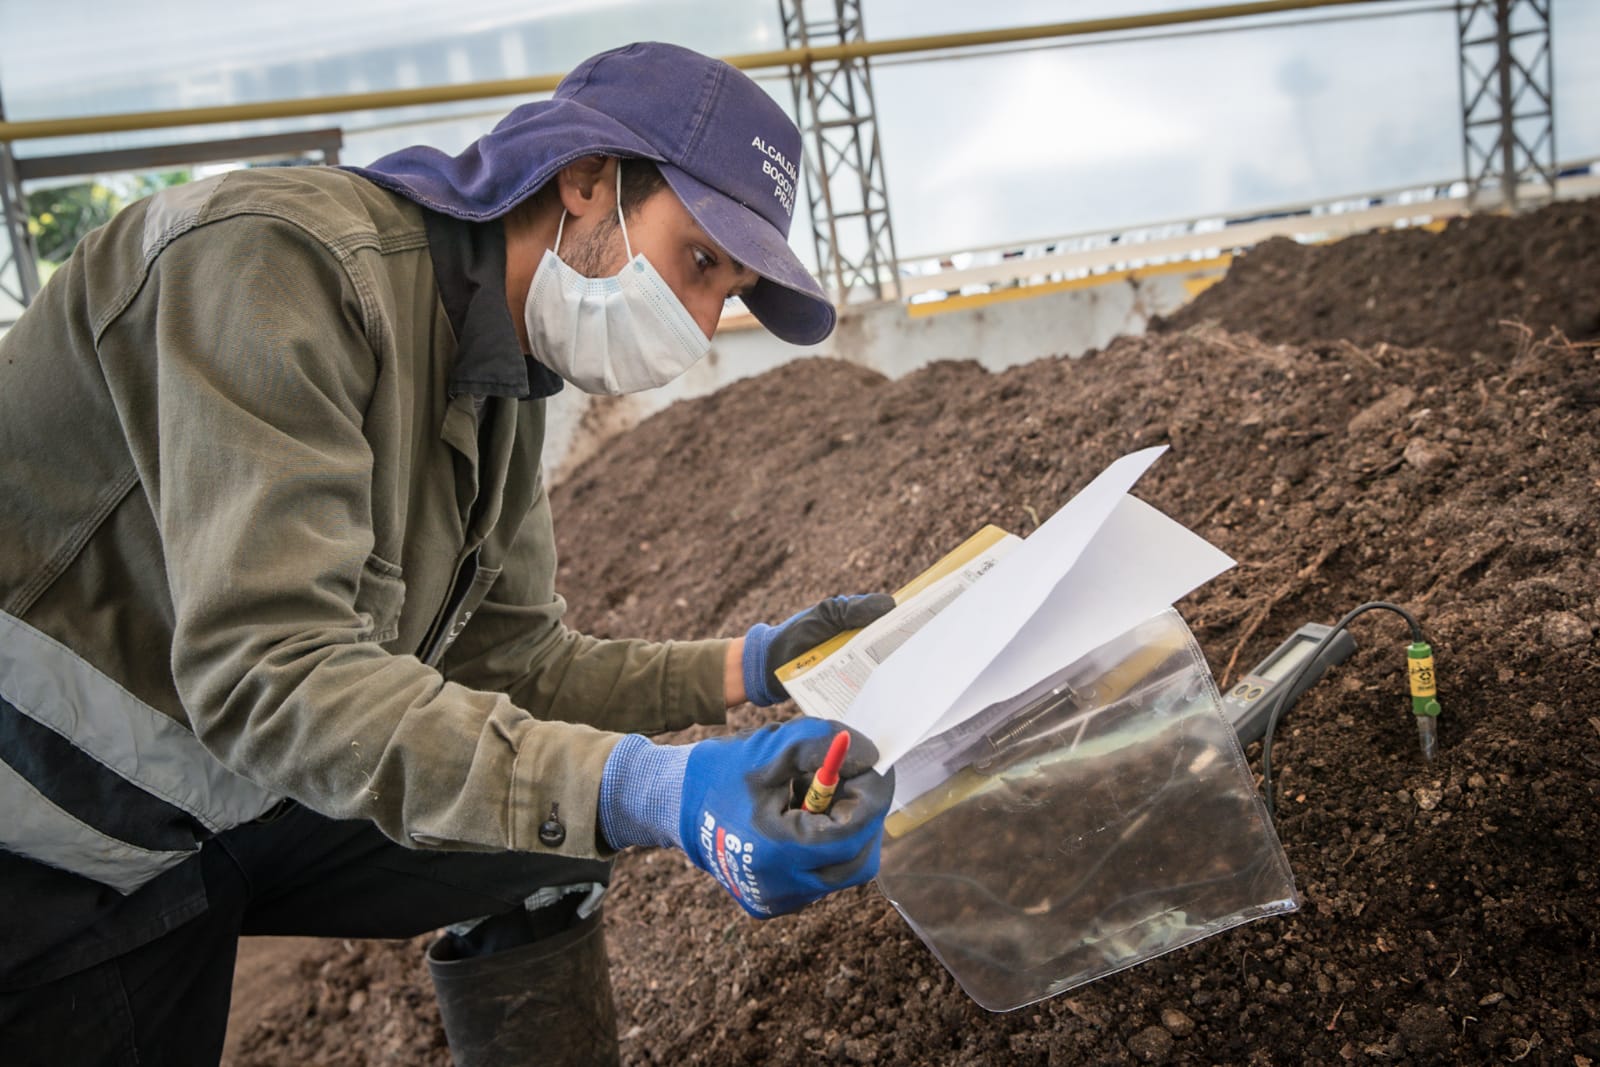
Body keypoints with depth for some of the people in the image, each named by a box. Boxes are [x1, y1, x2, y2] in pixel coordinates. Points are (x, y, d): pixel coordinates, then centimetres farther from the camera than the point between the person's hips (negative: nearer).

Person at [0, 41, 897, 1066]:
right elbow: (272, 672, -33)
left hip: (220, 796, 7)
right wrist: (647, 792, -40)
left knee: (551, 845, 3)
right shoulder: (284, 253, -25)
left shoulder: (503, 386, 1)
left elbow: (512, 663, 6)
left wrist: (746, 668, -6)